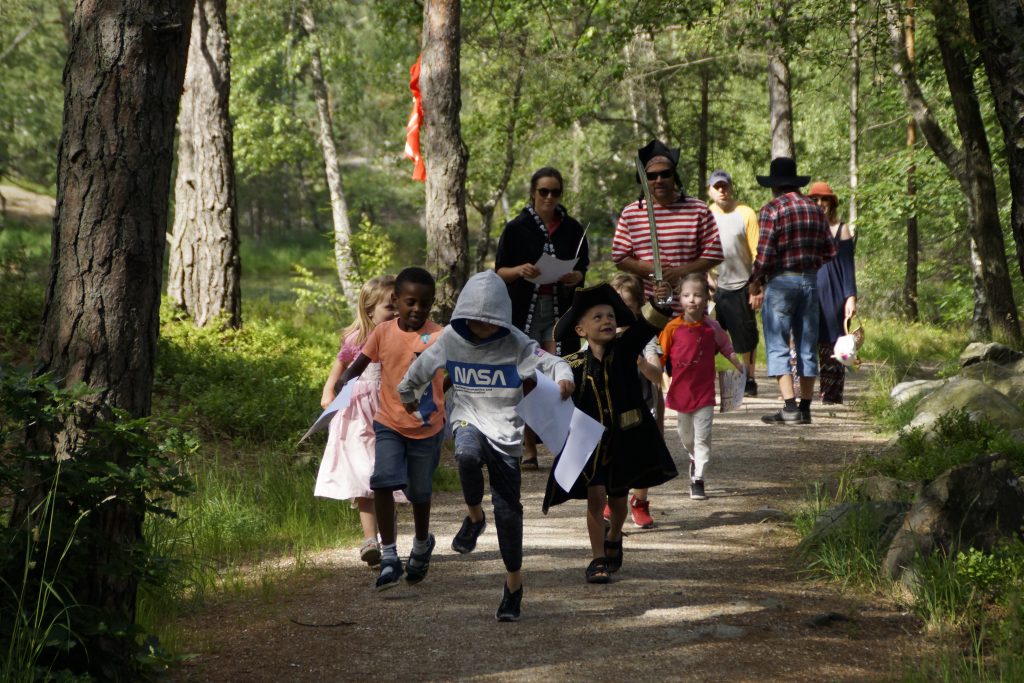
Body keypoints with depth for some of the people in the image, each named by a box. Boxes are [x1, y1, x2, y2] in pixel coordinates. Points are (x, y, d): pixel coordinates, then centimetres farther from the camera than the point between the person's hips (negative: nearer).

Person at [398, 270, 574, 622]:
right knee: (467, 456, -37)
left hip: (506, 431, -1)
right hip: (469, 421, 1)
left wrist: (563, 378, -40)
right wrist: (407, 393, 29)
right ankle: (474, 517, -8)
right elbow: (421, 367, 15)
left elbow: (551, 361, -18)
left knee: (508, 508, -1)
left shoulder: (515, 343, -10)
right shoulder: (451, 339, -2)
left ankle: (514, 582, 16)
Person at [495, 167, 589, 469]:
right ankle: (529, 449, 8)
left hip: (559, 310, 1)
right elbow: (500, 271, 3)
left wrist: (575, 277, -12)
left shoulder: (572, 228, 7)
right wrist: (520, 271, -18)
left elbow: (583, 270, 12)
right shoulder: (516, 228, 2)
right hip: (524, 309, -1)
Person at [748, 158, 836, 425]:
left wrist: (755, 283, -4)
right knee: (807, 347, 9)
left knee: (777, 347, -2)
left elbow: (764, 253, -14)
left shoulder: (773, 209, -9)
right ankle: (805, 408, 10)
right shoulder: (815, 209, 9)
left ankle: (790, 407, -11)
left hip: (780, 281, -6)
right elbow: (830, 251, 8)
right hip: (810, 281, 6)